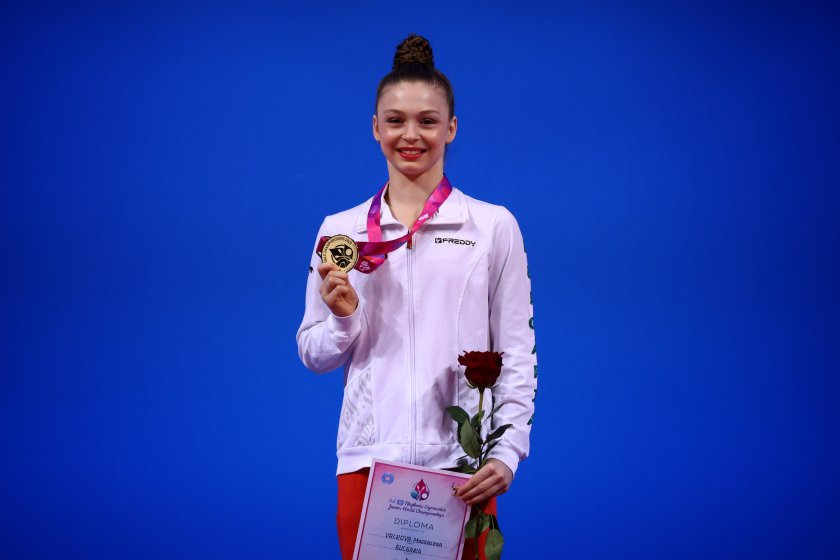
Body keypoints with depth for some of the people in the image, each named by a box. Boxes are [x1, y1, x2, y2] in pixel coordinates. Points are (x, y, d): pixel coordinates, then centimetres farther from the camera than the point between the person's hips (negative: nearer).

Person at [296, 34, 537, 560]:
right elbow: (313, 355, 10)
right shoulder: (339, 230, 7)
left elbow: (517, 354, 1)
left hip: (461, 462, -1)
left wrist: (508, 452, -9)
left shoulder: (494, 225, 1)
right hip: (369, 457, 2)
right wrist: (343, 319, -10)